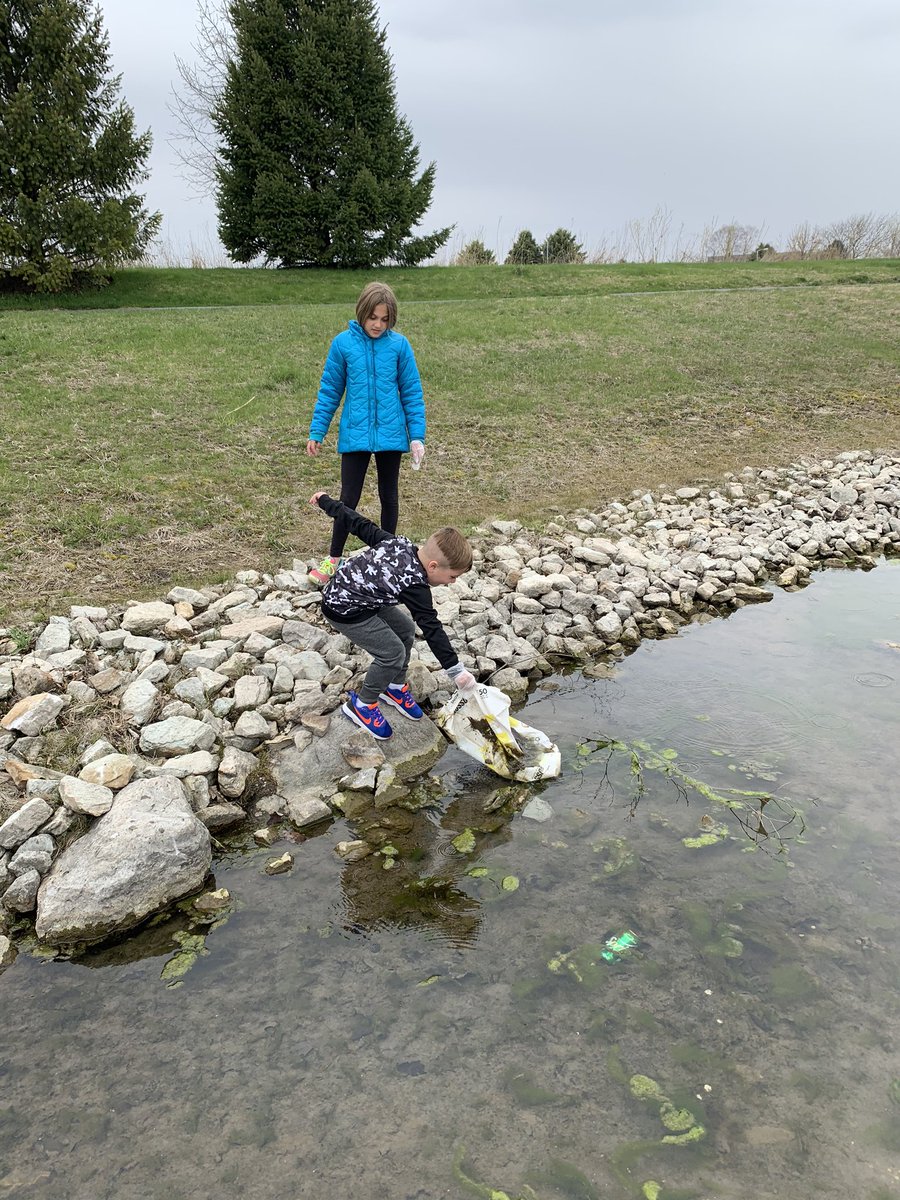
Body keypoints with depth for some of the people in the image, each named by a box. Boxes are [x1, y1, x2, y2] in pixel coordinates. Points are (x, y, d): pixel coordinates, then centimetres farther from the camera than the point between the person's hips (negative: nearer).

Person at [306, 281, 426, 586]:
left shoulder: (399, 344, -4)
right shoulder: (343, 343, -5)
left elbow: (412, 393, 0)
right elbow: (329, 391, 3)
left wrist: (416, 435, -5)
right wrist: (317, 432, 2)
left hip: (390, 434, 1)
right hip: (355, 435, -1)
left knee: (389, 496, 13)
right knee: (349, 498, 3)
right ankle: (334, 559, 16)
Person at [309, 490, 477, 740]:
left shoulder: (399, 542, -6)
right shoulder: (414, 585, -27)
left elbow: (361, 525, 0)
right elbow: (432, 628, -27)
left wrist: (326, 501, 11)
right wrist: (456, 670, -23)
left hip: (359, 595, 9)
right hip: (344, 610, -9)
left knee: (405, 629, 13)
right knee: (393, 653, -9)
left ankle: (395, 687, 30)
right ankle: (361, 705, 10)